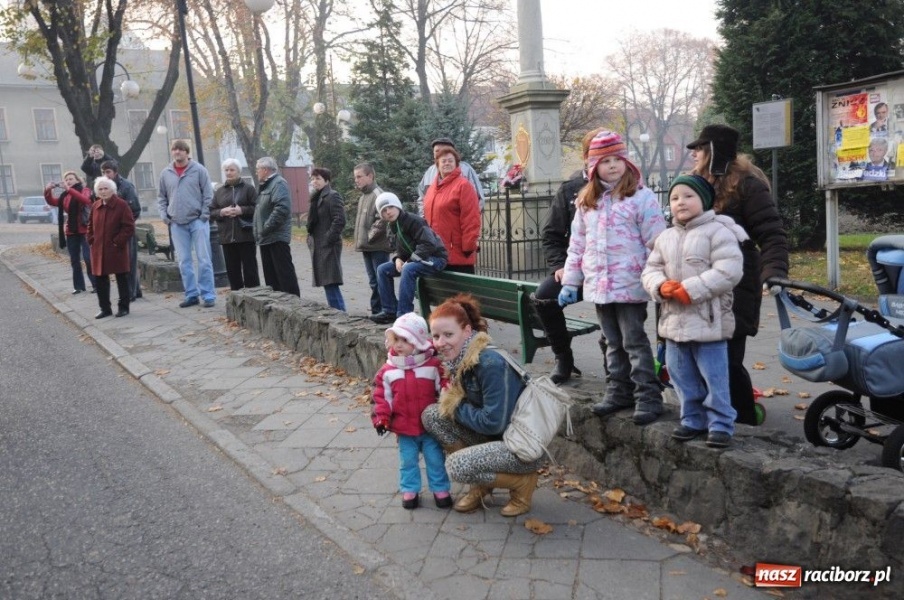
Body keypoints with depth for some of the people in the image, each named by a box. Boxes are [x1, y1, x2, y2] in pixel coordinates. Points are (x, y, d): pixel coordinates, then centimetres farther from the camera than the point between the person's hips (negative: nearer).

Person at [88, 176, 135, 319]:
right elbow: (91, 226, 19)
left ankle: (123, 307, 15)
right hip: (99, 250, 6)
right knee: (100, 279, 9)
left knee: (122, 279, 4)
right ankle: (105, 308, 20)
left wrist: (118, 241, -15)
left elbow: (129, 227, -12)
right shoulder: (95, 206, 8)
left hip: (117, 250, -6)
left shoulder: (121, 205, -9)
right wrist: (91, 240, 6)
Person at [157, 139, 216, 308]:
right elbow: (161, 197, 16)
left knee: (204, 260, -3)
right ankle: (191, 294, 14)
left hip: (198, 221, -4)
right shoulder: (166, 173, 9)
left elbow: (208, 194, -2)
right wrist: (164, 215, 4)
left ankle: (208, 295, 2)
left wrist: (204, 215, -9)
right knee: (184, 262, 6)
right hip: (177, 224, 4)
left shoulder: (199, 169, -1)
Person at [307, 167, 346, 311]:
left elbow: (339, 220, -17)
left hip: (329, 246, -9)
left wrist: (329, 239, -18)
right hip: (319, 247, 9)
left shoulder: (332, 196, -8)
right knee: (327, 283, 10)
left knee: (330, 283, -10)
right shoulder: (317, 197, 19)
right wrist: (311, 239, 13)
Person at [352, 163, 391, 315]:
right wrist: (360, 240, 13)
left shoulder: (377, 195, -13)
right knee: (373, 282, 15)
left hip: (378, 247, -9)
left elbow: (382, 220, -22)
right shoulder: (363, 196, 17)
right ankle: (376, 311, 23)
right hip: (366, 247, 9)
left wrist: (370, 236, -15)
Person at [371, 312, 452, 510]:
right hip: (404, 429, 2)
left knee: (436, 460, 12)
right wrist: (381, 418, -6)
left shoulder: (434, 366, -11)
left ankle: (440, 489, 29)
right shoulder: (388, 370, -5)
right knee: (407, 461, 15)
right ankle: (409, 491, 32)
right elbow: (382, 396, 0)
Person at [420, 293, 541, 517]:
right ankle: (481, 485, 9)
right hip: (491, 436, 9)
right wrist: (448, 399, -8)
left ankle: (523, 481, 2)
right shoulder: (460, 359, -1)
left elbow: (493, 422, -25)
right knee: (431, 414, -4)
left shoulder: (491, 363, -27)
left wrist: (456, 406, -13)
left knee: (456, 465, -25)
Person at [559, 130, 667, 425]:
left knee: (635, 342, -2)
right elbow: (577, 244, 14)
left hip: (630, 285, -6)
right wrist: (569, 281, 13)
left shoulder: (641, 197, -7)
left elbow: (656, 244, -9)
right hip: (599, 286, 6)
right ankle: (619, 391, 26)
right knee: (613, 343, 15)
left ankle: (648, 397, 5)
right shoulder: (587, 201, 10)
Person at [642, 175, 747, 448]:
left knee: (714, 377, 0)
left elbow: (728, 271, -18)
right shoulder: (665, 237, 11)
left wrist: (691, 289, -21)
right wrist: (662, 286, -12)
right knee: (682, 376, 15)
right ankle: (693, 419, 28)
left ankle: (720, 423, 12)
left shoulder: (718, 231, -9)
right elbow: (651, 269, 11)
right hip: (674, 320, 7)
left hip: (708, 321, -7)